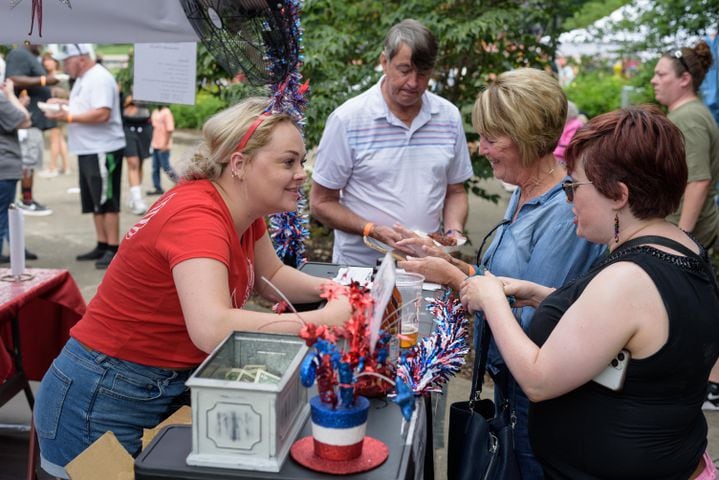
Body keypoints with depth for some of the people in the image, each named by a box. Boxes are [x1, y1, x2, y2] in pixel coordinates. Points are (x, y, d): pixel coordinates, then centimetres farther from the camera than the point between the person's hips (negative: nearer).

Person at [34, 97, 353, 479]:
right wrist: (325, 319, -35)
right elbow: (212, 329, -42)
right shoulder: (196, 215, -28)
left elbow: (271, 277, 13)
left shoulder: (242, 207, -2)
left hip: (173, 387, 9)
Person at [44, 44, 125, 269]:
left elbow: (102, 114, -25)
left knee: (107, 202, -5)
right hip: (88, 150, 10)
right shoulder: (83, 79, 17)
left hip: (103, 150, -10)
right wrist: (65, 103, 8)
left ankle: (113, 248, 1)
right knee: (95, 202, 13)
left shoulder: (100, 79, -15)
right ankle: (102, 245, 21)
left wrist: (69, 117, -21)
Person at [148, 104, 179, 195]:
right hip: (155, 145, 8)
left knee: (166, 167, -3)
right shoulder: (155, 112, 12)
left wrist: (165, 145, -19)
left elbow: (170, 130, -16)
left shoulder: (166, 112, -12)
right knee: (155, 168, 8)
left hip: (163, 146, -8)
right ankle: (158, 188, 14)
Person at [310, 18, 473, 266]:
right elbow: (321, 202, -2)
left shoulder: (449, 117, 7)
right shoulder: (347, 119, -5)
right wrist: (374, 231, -14)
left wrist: (454, 231, -1)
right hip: (360, 265, -3)